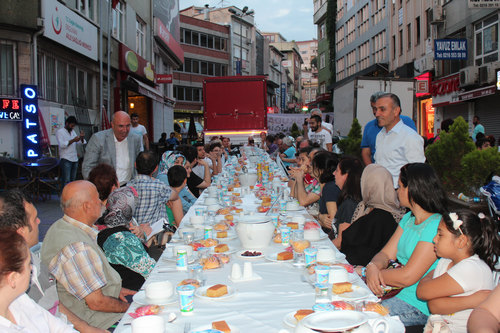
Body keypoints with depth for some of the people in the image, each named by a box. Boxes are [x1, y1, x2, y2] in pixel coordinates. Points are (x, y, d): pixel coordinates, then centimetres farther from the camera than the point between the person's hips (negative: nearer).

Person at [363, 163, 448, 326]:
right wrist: (372, 267, -17)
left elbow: (407, 277, -23)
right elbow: (386, 253, 7)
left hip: (418, 305, -8)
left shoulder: (436, 226, -20)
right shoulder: (408, 218, 10)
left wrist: (364, 271, -13)